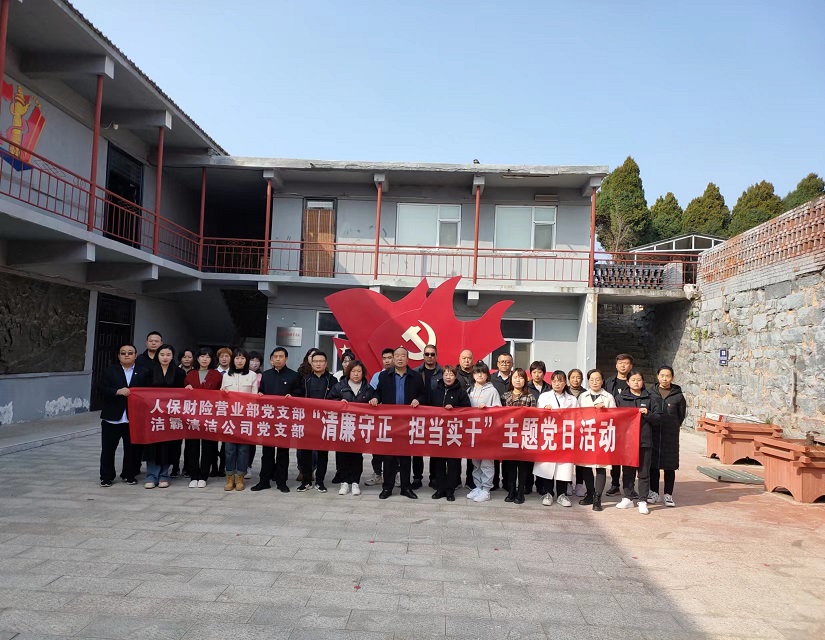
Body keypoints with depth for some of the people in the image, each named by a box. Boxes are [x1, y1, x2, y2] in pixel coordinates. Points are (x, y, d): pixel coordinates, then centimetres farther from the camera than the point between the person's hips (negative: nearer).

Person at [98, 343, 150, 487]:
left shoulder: (143, 373, 6)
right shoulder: (110, 371, 6)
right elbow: (102, 389, -4)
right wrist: (118, 391, -18)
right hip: (112, 417, 0)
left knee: (131, 448, 8)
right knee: (108, 448, 6)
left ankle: (129, 475, 22)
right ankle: (106, 476, 17)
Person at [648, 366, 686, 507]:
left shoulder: (678, 396, 1)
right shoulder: (650, 393, 2)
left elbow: (681, 415, 12)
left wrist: (673, 427, 13)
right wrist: (651, 424, 6)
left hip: (671, 436, -1)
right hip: (653, 434, 1)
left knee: (669, 466, 4)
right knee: (653, 464, 6)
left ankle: (668, 495, 14)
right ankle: (654, 493, 18)